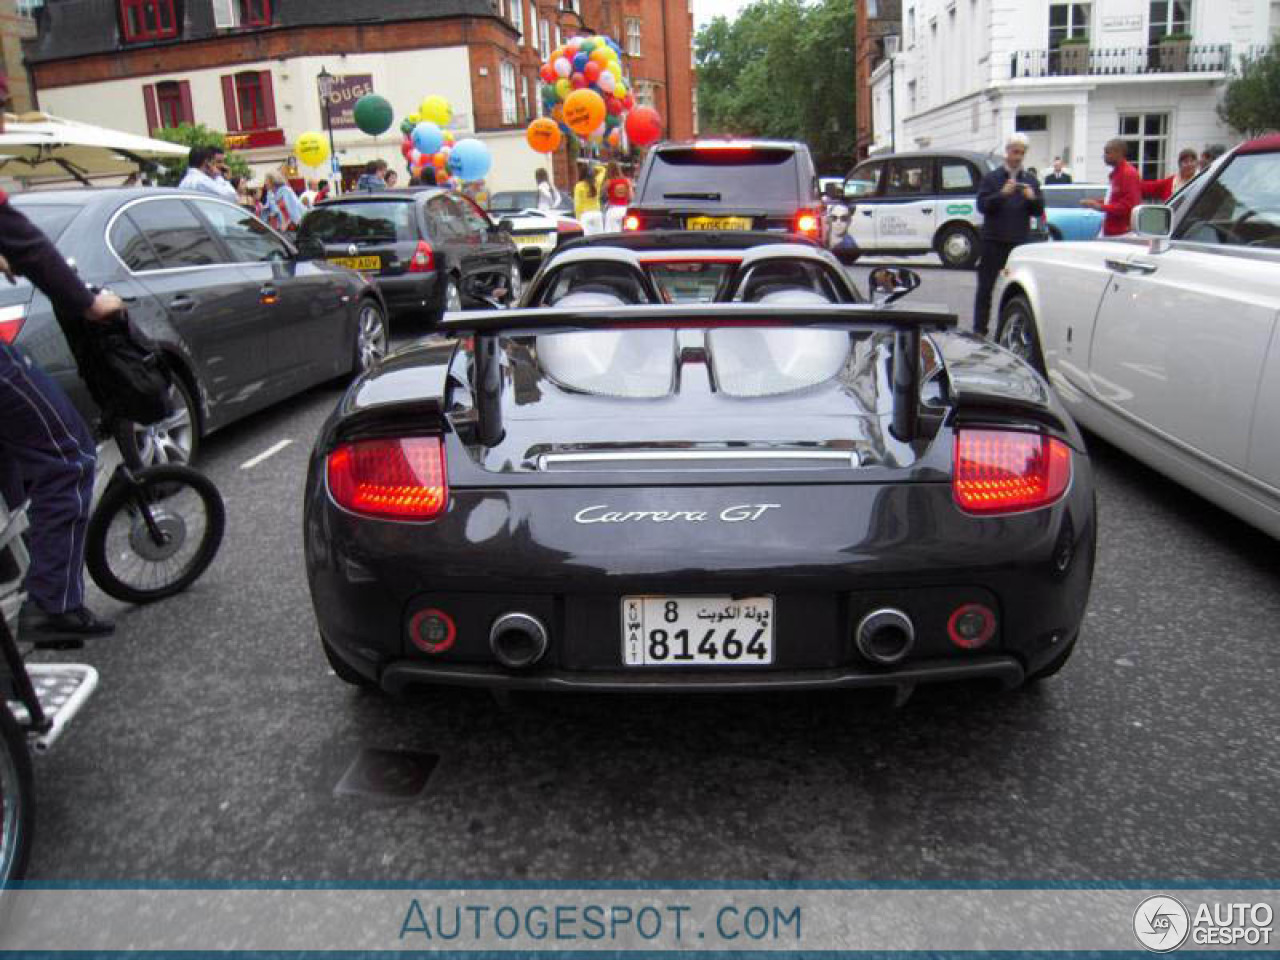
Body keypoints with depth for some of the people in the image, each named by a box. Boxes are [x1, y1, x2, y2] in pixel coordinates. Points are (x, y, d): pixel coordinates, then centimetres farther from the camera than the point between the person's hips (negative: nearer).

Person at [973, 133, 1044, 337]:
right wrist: (1002, 194, -21)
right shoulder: (992, 178, 4)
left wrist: (1032, 198, -11)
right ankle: (979, 329, 1)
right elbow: (982, 205, -6)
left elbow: (1039, 211, 10)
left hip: (1019, 242, 3)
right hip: (994, 241, -3)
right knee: (985, 287, -2)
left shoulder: (1031, 181, 13)